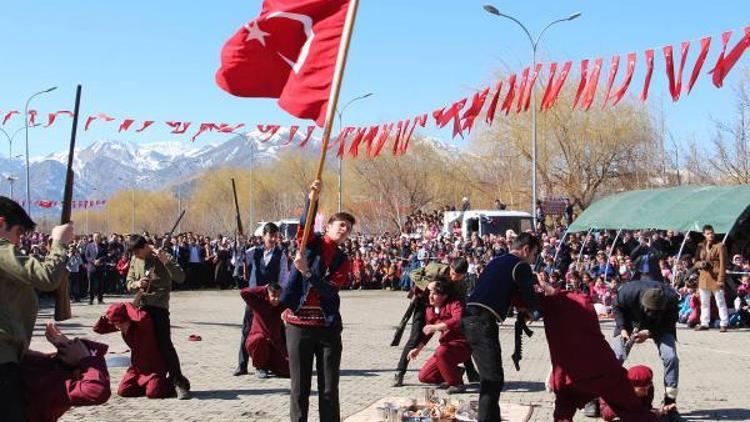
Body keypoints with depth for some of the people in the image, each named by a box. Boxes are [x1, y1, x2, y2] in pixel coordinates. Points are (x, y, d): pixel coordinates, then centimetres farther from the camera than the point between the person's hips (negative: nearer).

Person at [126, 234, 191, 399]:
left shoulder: (161, 257, -5)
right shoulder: (135, 260, 10)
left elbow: (180, 278, -14)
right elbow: (129, 282, 13)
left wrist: (166, 261, -26)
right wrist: (137, 284, -10)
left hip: (159, 306, -5)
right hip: (140, 305, 6)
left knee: (164, 343, -15)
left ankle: (179, 383, -13)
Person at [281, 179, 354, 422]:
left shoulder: (343, 261, 9)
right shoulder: (311, 242, 4)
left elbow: (330, 290, -7)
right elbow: (305, 224, -19)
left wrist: (307, 272, -22)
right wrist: (313, 198, -37)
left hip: (328, 326, 3)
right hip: (298, 323, -2)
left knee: (329, 389, 4)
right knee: (300, 388, 2)